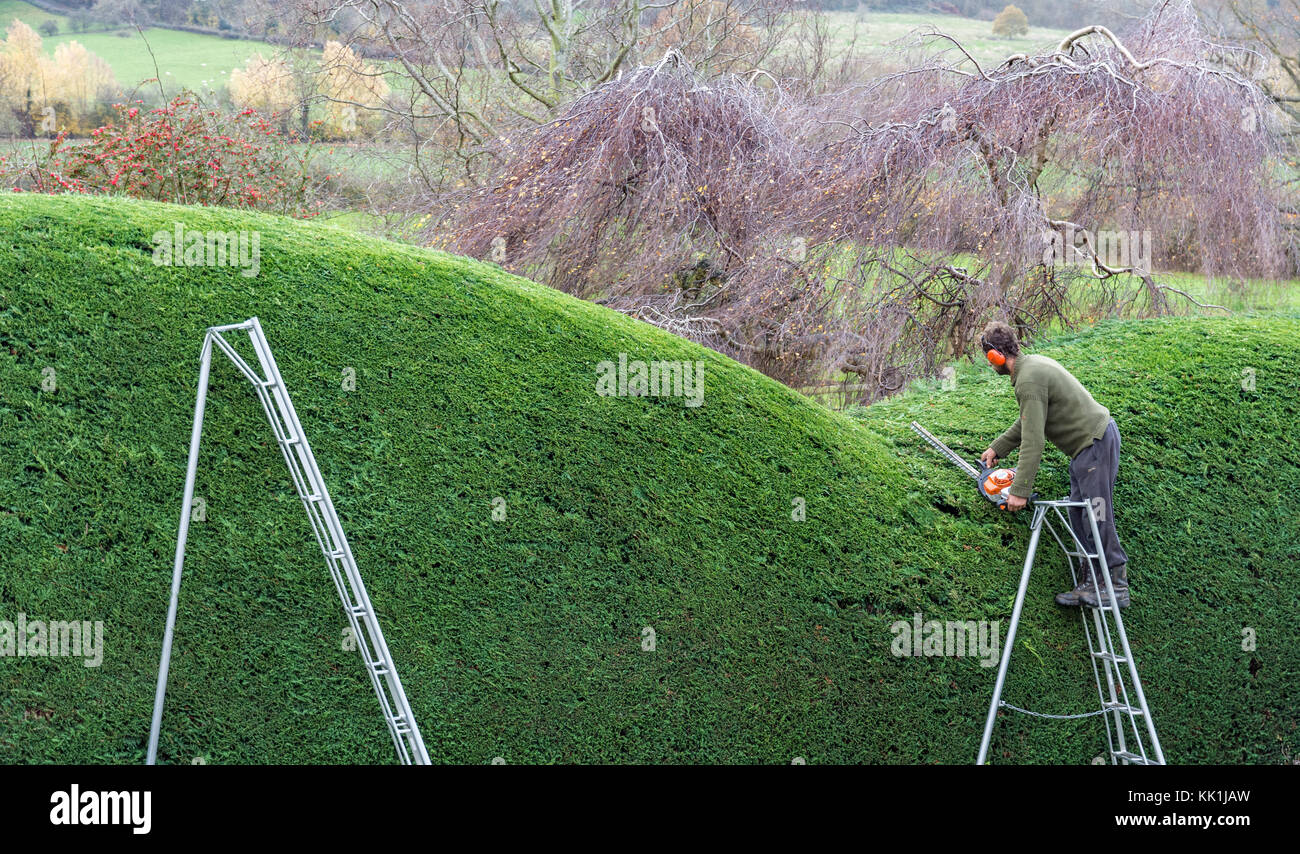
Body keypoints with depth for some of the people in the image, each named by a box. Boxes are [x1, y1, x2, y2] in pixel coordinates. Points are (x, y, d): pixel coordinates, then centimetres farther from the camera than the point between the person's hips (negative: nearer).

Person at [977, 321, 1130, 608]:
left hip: (1095, 444, -11)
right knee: (1078, 516, 11)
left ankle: (1118, 585, -5)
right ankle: (1090, 584, 13)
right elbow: (1027, 423, 22)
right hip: (1088, 443, 11)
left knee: (1097, 516, -9)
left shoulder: (1029, 381, -22)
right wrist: (997, 448, 23)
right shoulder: (1033, 363, 11)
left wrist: (1020, 490, -21)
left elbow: (1033, 442, -24)